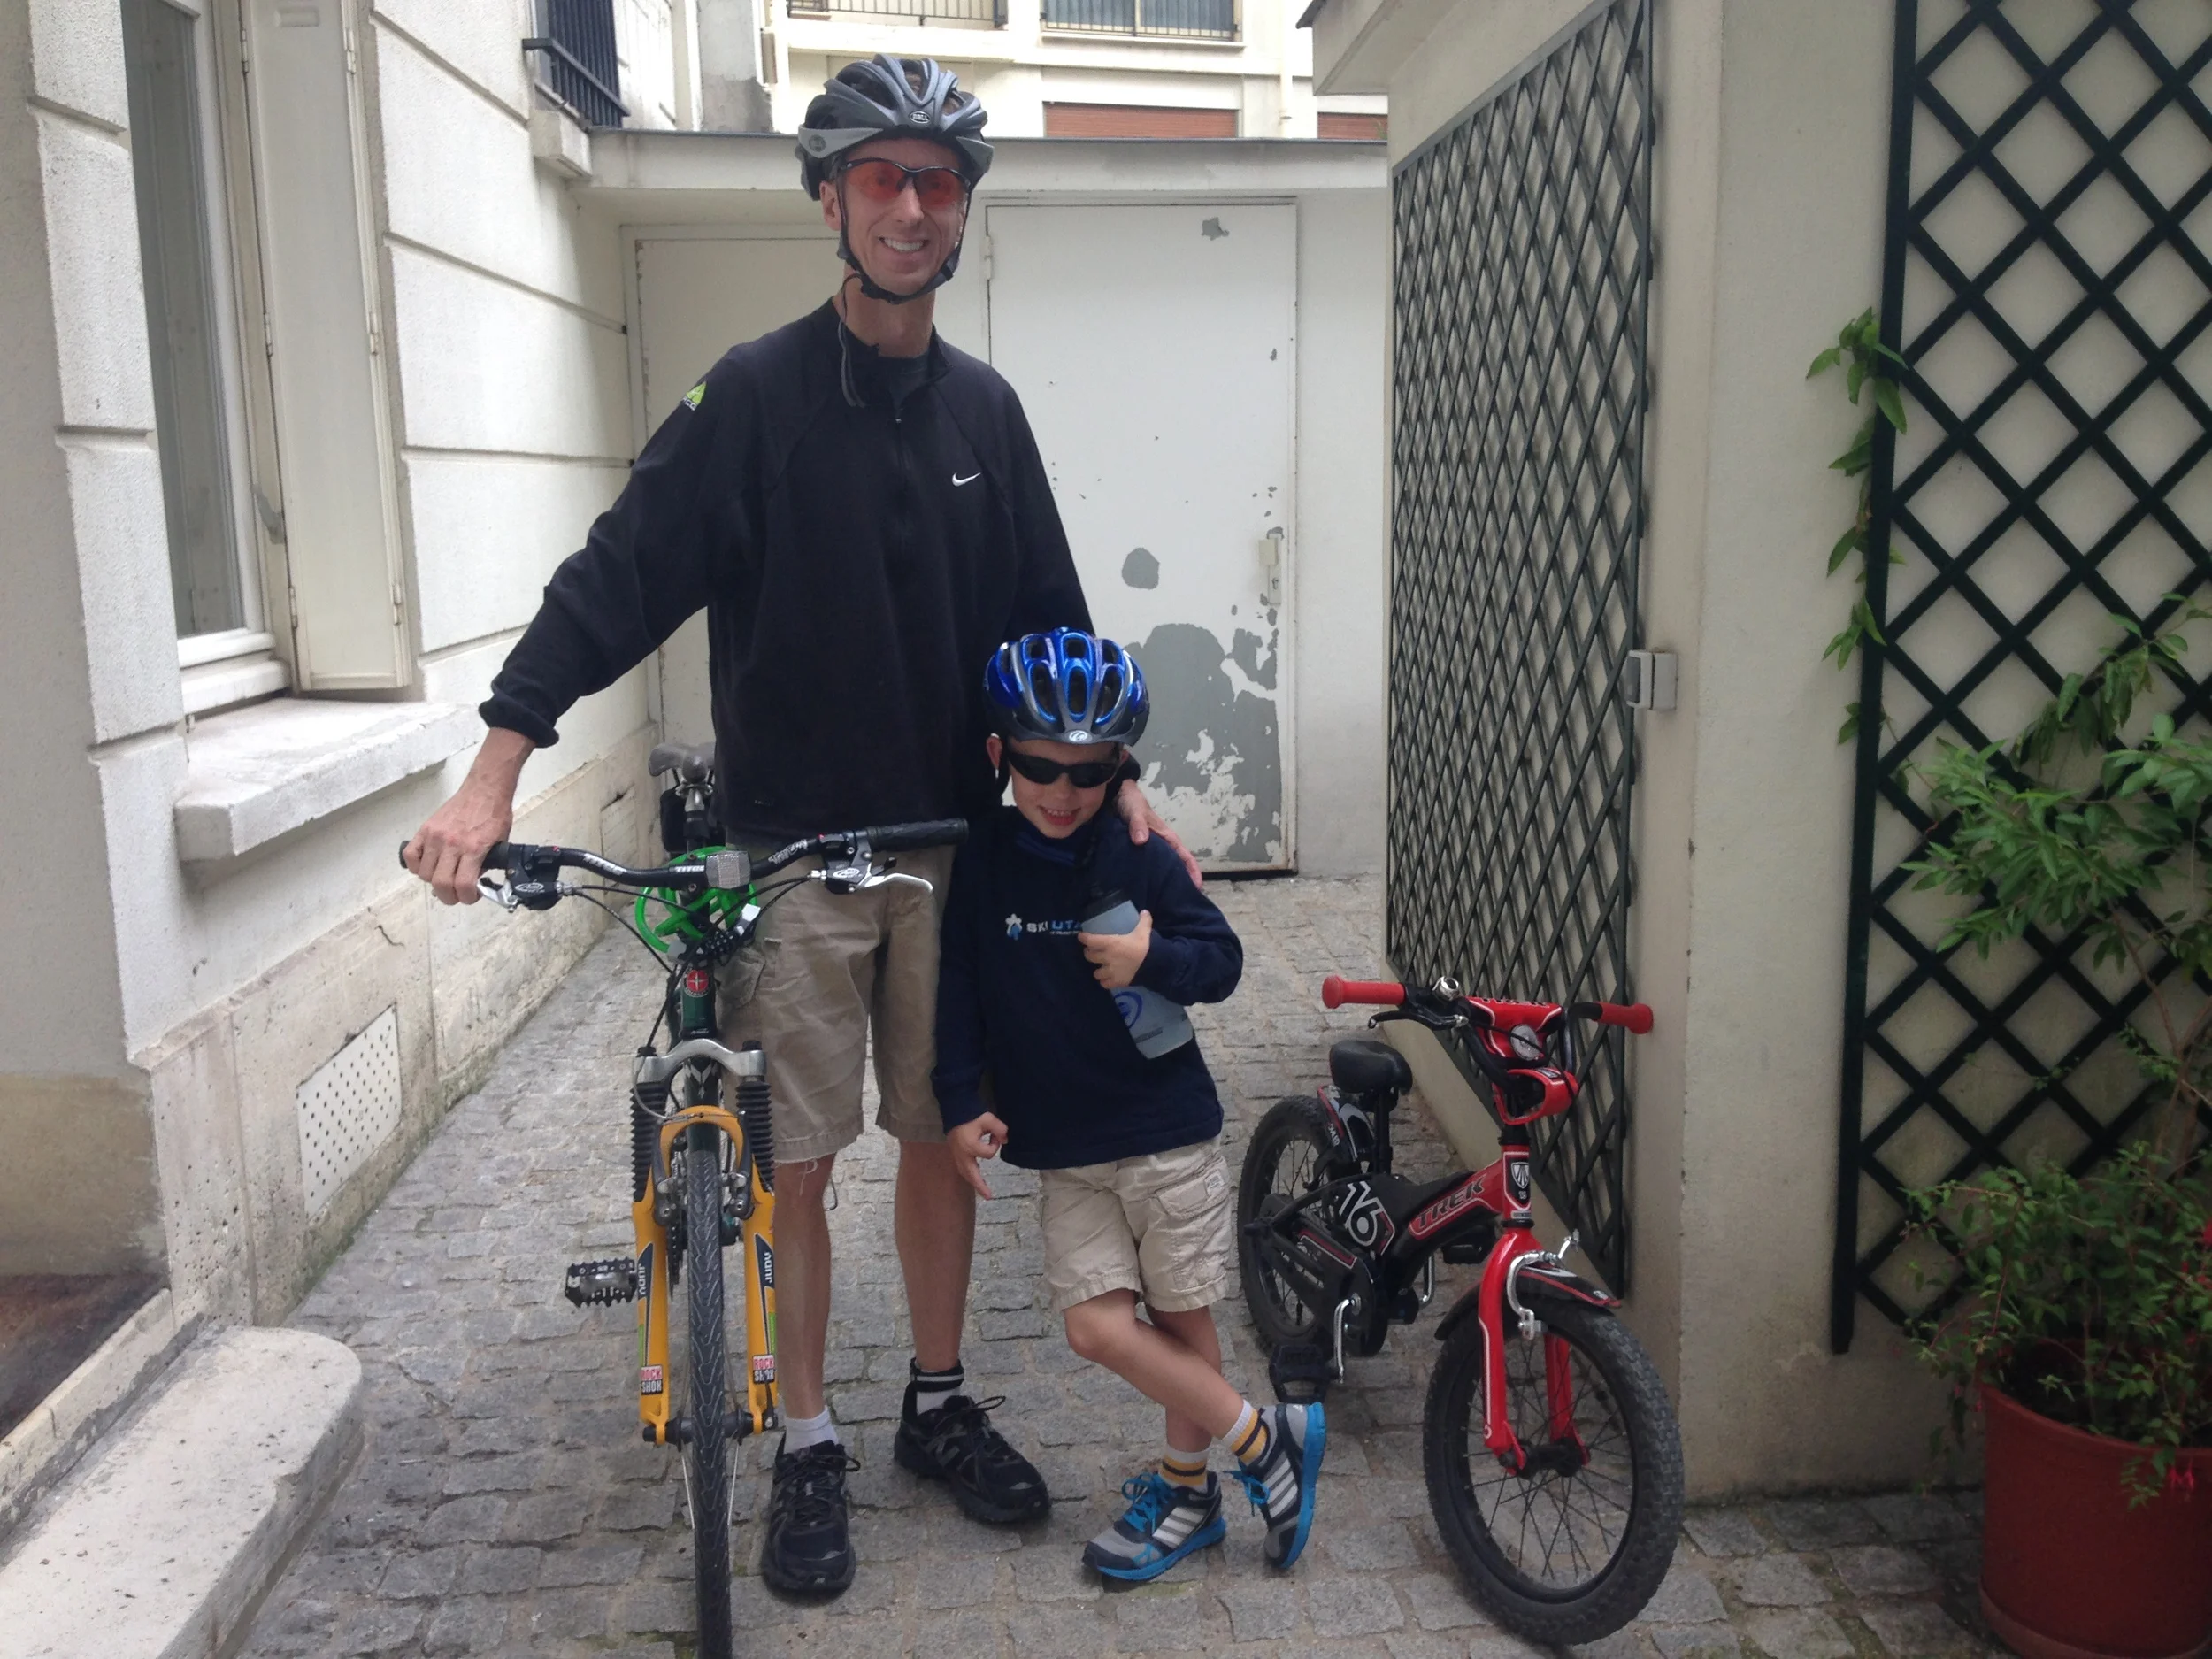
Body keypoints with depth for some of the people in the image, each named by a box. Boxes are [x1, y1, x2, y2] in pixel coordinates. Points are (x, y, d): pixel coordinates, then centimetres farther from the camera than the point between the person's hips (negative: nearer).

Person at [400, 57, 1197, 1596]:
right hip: (791, 852, -3)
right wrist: (494, 775, -22)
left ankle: (941, 1405, 32)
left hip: (951, 846, 4)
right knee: (798, 1163, 5)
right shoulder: (757, 392, -7)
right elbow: (620, 576, -13)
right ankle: (810, 1450, 23)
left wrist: (1120, 776, 2)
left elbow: (1047, 615, 11)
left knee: (945, 1135, 13)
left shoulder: (983, 408, 7)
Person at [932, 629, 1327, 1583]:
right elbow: (957, 988, 2)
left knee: (1180, 1318, 6)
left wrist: (1153, 957, -22)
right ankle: (1265, 1440, 13)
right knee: (1097, 1325, -5)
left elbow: (1223, 959, -2)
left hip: (1168, 1131, -2)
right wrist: (961, 1105, -2)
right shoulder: (981, 863, -3)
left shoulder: (1141, 863, -7)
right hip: (1061, 1149, 2)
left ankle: (1187, 1486, 29)